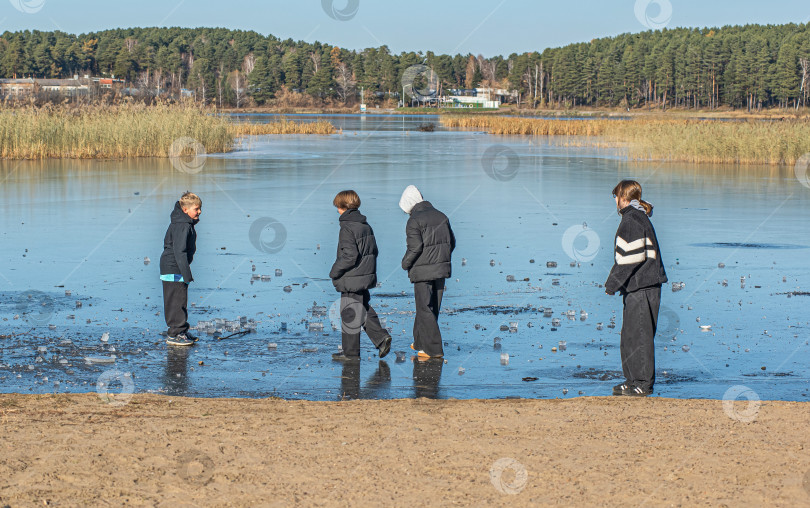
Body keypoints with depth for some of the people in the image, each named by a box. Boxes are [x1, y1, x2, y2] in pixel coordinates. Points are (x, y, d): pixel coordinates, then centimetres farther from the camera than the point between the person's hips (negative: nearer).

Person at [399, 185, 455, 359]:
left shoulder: (414, 220, -11)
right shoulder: (441, 216, 10)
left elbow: (415, 247, -18)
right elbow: (451, 242, 13)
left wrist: (405, 263, -2)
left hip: (423, 272, -7)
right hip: (442, 269, 7)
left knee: (425, 310, -1)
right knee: (432, 308, 16)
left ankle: (434, 349, -5)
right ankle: (420, 343, 28)